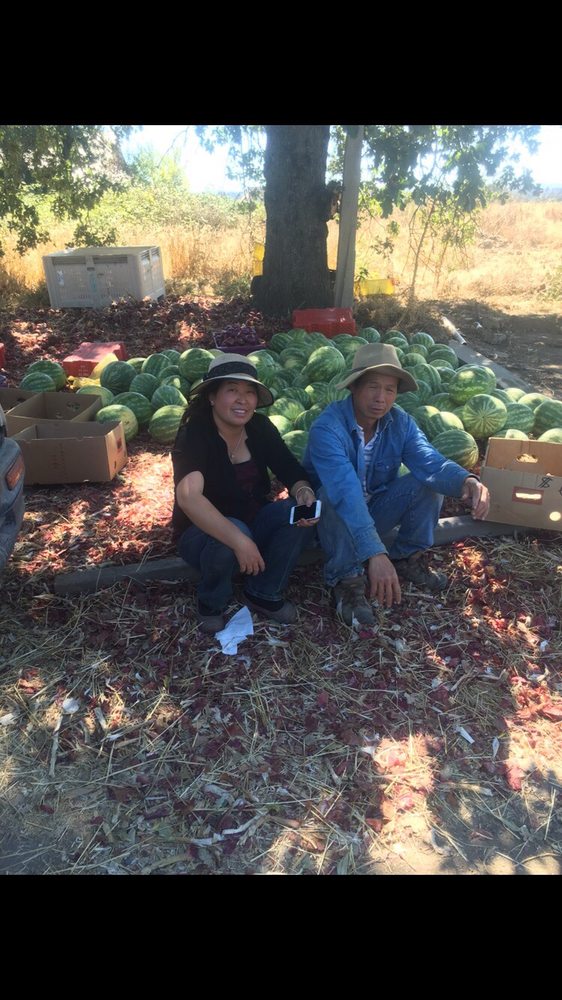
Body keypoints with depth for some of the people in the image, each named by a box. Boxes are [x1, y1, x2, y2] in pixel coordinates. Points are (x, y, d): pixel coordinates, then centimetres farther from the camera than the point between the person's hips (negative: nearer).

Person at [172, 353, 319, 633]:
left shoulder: (261, 428, -6)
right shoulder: (194, 434, -23)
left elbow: (292, 472, -7)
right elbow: (188, 497, -38)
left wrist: (304, 492, -33)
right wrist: (239, 540, -47)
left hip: (254, 521, 5)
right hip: (204, 532, -5)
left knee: (300, 515, -21)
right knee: (232, 536, -37)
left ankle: (264, 594, -1)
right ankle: (211, 602, -5)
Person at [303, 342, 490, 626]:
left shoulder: (401, 423, -11)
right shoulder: (328, 428, -31)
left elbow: (430, 463, -25)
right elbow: (345, 491, -44)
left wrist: (467, 481, -49)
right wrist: (375, 553, -55)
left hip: (374, 509, 5)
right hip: (330, 514, -5)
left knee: (430, 482, -16)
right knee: (336, 495, -38)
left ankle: (407, 558, 4)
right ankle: (346, 579, -17)